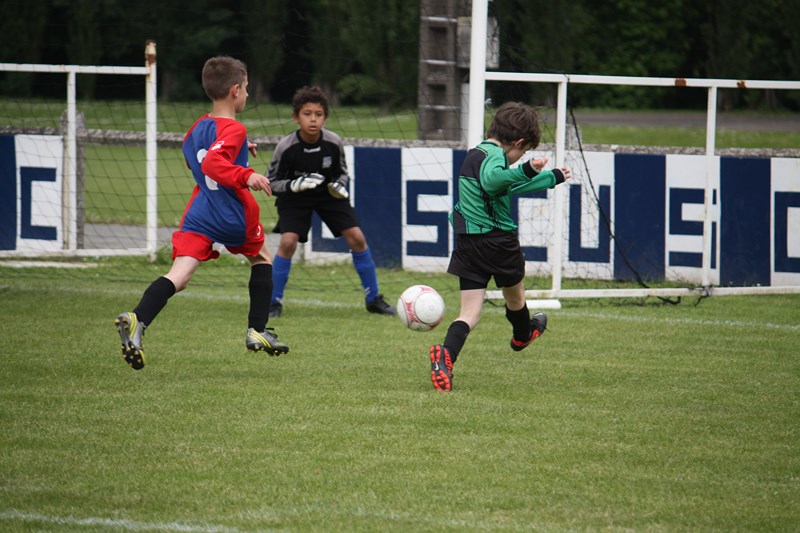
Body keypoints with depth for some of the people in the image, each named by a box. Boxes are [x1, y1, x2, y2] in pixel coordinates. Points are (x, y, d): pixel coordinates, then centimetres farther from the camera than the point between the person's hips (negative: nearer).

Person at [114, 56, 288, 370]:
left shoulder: (197, 128, 13)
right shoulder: (234, 130, -12)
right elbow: (212, 163, -28)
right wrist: (246, 176, -37)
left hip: (199, 215, 5)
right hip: (235, 216, -5)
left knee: (179, 276, -11)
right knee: (261, 258, 25)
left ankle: (137, 321, -38)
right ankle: (257, 331, 25)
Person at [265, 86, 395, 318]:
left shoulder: (333, 143, -18)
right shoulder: (286, 147, -24)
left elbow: (342, 172, 2)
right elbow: (271, 182, -13)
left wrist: (340, 185, -20)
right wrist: (295, 185, -30)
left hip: (328, 194, 2)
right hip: (295, 197, -2)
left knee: (356, 237, -7)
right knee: (288, 242, -21)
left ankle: (373, 299, 7)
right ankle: (274, 302, -5)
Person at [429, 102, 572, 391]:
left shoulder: (474, 154, 16)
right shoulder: (495, 155, -15)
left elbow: (510, 186, 30)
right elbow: (492, 179, -40)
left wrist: (552, 178, 39)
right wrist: (526, 170, -53)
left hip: (468, 244, 7)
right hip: (499, 241, -7)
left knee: (469, 313, -1)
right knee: (515, 297, 25)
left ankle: (445, 355, -27)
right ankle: (523, 335, 53)